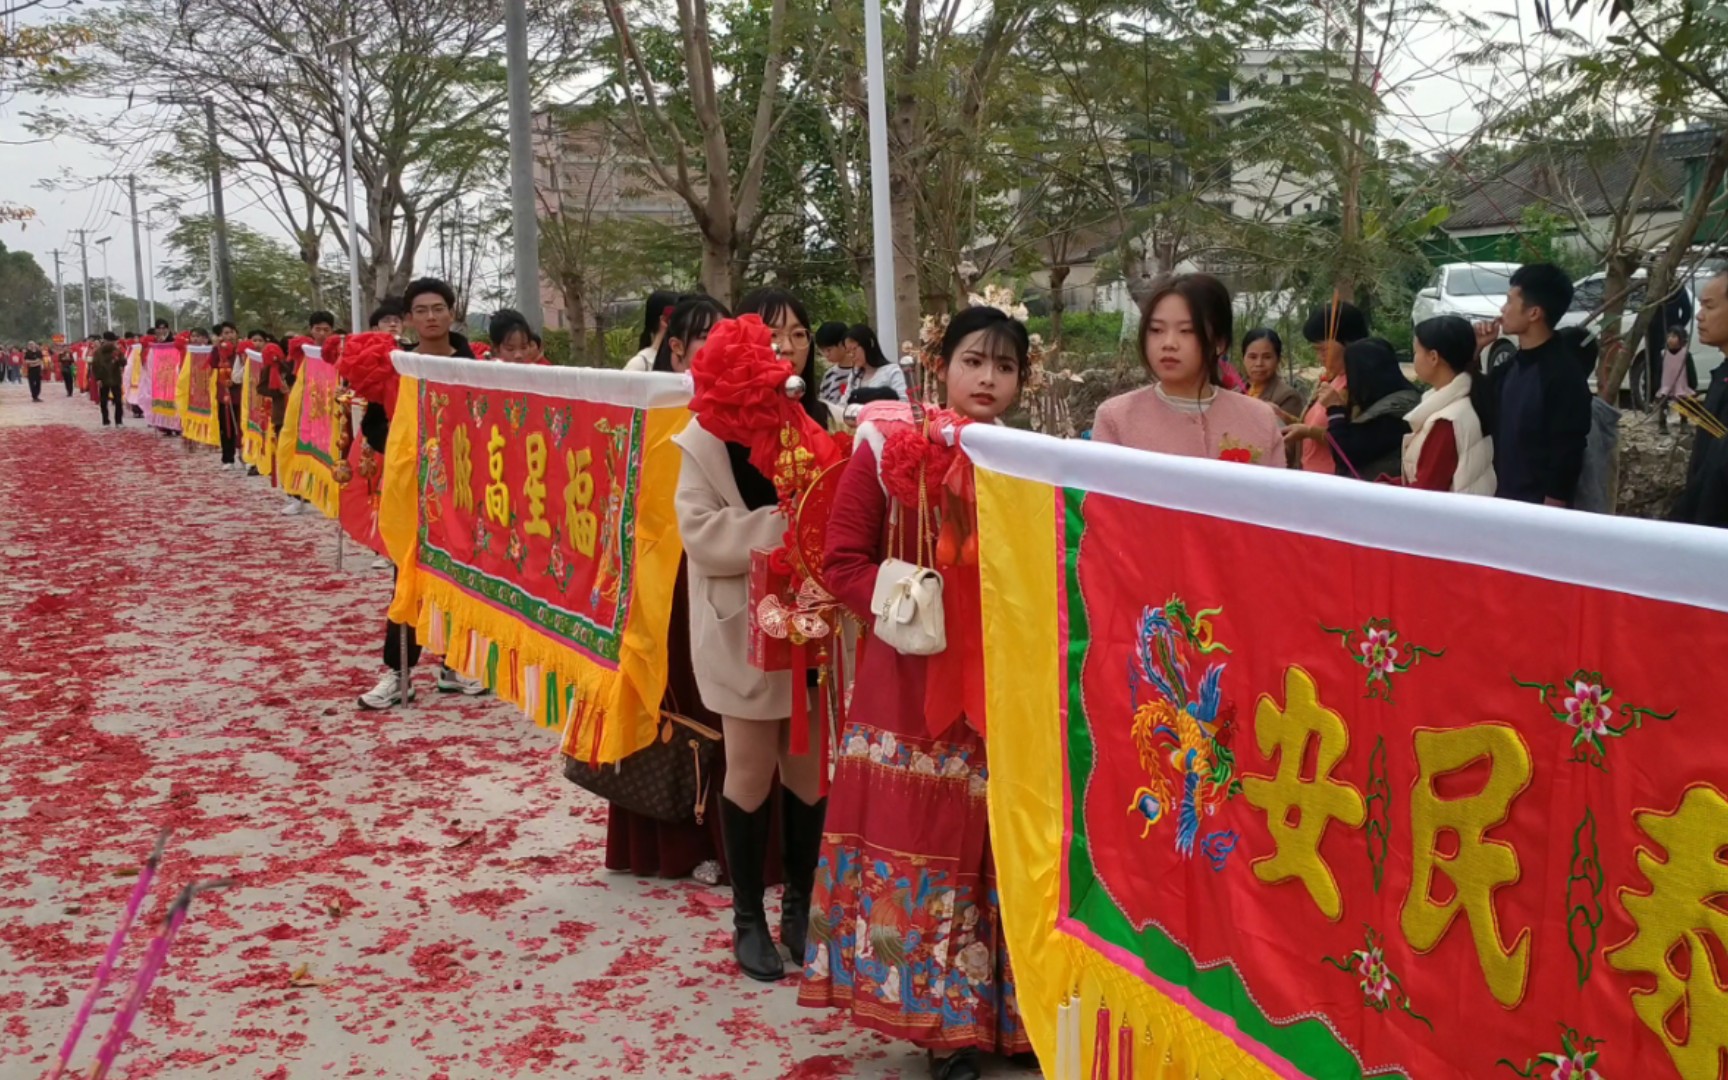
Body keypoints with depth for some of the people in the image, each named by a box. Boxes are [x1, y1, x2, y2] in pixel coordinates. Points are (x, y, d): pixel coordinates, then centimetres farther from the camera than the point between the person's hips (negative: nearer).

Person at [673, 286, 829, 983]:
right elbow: (700, 531, -15)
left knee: (808, 768, 11)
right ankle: (748, 919, 21)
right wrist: (783, 527, -21)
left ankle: (799, 906, 27)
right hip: (744, 622, -3)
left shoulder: (824, 424, 1)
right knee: (752, 770, 7)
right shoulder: (711, 431, -8)